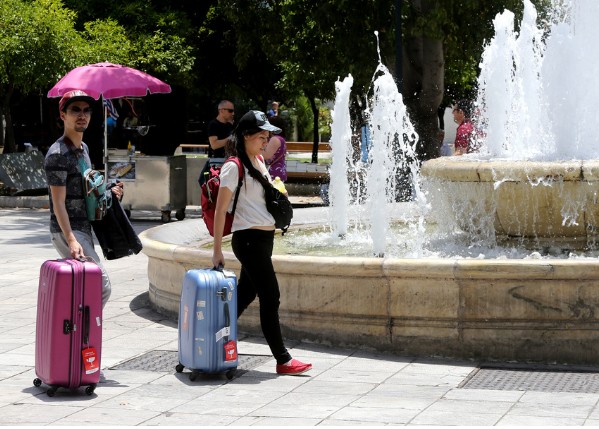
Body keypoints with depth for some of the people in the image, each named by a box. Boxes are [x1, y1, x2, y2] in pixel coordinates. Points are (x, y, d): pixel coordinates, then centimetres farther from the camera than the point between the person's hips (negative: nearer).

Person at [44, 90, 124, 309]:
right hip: (66, 232, -9)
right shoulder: (58, 154, -15)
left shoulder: (83, 148, 14)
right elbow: (58, 203, -20)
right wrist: (71, 240, -28)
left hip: (84, 229, 9)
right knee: (101, 288, -16)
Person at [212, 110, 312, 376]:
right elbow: (220, 210, -14)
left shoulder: (258, 160, 12)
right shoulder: (234, 167, -13)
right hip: (249, 239, -9)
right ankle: (282, 360, -3)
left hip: (265, 238, 9)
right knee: (270, 298, -7)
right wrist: (217, 250, -15)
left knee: (245, 295, 14)